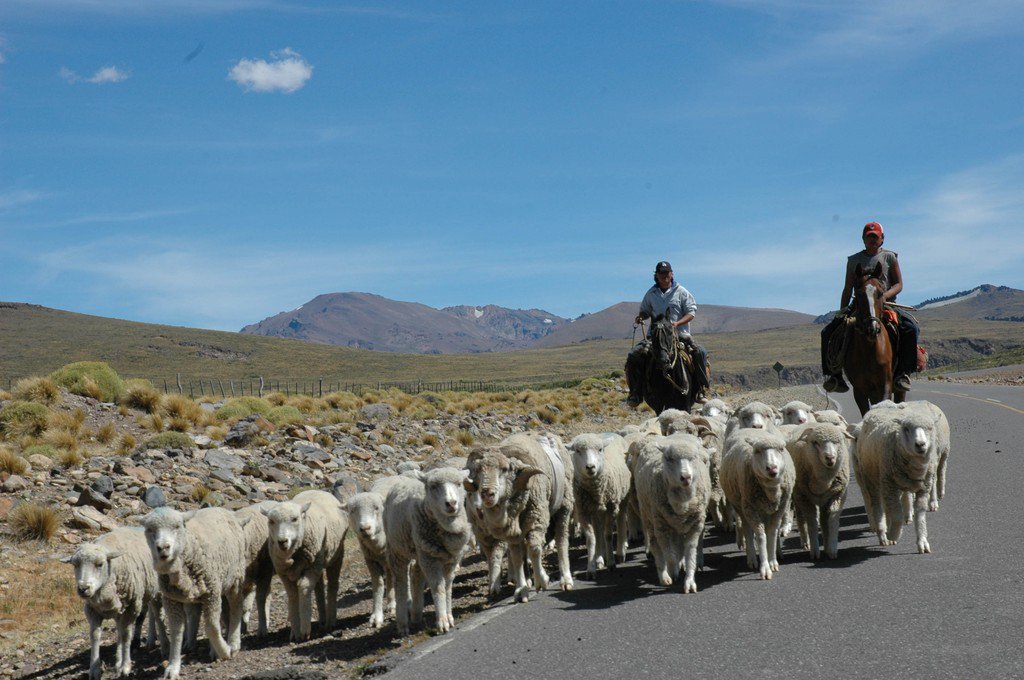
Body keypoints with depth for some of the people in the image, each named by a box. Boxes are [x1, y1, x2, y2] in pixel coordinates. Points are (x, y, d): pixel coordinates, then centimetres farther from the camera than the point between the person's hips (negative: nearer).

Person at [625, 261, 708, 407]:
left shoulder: (681, 292, 4)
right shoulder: (651, 293, 11)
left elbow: (691, 313, 1)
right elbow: (645, 311, 22)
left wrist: (677, 323, -16)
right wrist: (640, 317, -2)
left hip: (679, 333, -1)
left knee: (700, 353, -24)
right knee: (634, 355, -19)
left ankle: (701, 389, -9)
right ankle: (636, 392, -11)